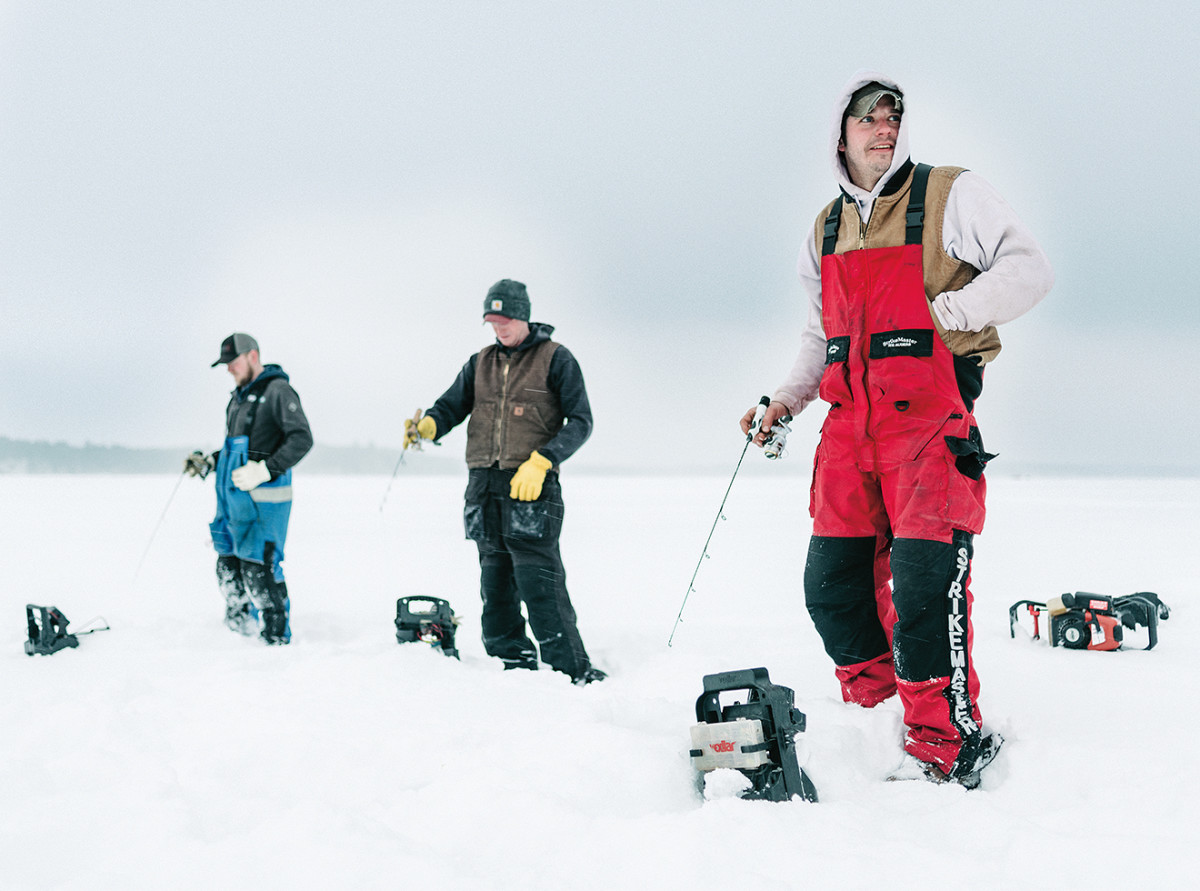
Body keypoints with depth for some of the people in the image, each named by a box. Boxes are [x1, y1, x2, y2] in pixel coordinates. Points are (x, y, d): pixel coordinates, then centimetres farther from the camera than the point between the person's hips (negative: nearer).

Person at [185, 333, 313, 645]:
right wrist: (209, 462, 16)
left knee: (258, 569, -11)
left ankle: (277, 637, -3)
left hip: (262, 498, -9)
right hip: (232, 496, 9)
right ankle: (241, 628, 23)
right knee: (228, 566, 12)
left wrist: (265, 470, -23)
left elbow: (301, 439, -17)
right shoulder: (239, 396, 19)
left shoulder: (277, 391, -9)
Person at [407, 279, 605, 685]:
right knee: (495, 582, 7)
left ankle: (571, 669, -10)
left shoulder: (555, 359, 0)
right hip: (484, 486, 6)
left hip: (532, 486, -6)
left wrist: (540, 462, -16)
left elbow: (580, 422, -4)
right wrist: (428, 425, -12)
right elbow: (452, 405, 12)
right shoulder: (481, 363, 17)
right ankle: (514, 661, 15)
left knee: (539, 581, -13)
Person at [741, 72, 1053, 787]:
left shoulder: (952, 195, 2)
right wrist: (786, 401, 14)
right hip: (850, 426, 6)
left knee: (923, 582, -15)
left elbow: (1029, 269, -6)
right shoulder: (826, 231, 20)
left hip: (929, 419, -6)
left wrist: (946, 313, -15)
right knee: (833, 583, 2)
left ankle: (948, 743, -7)